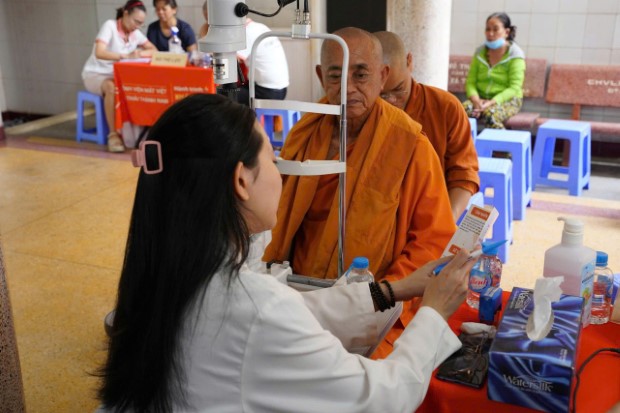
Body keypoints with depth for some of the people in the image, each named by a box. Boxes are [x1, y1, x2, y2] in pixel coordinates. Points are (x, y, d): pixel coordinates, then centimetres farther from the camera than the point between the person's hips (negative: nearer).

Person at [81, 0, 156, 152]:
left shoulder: (136, 33, 3)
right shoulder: (110, 26, -16)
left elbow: (153, 50, 4)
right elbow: (99, 53, -28)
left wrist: (140, 53, -18)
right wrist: (126, 56, -39)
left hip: (118, 76, 6)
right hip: (95, 74, -5)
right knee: (111, 88, -39)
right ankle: (113, 134, -33)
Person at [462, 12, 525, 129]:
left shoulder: (515, 55, -3)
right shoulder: (480, 52, 10)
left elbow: (514, 88, -12)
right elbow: (471, 81, 5)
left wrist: (492, 102, -26)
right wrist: (476, 99, -17)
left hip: (507, 100, -3)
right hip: (482, 98, 4)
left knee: (490, 113, -37)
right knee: (465, 108, -30)